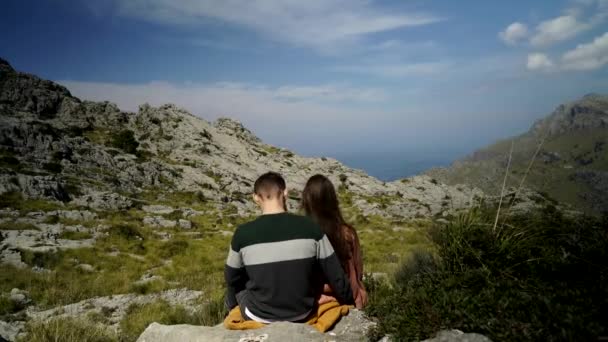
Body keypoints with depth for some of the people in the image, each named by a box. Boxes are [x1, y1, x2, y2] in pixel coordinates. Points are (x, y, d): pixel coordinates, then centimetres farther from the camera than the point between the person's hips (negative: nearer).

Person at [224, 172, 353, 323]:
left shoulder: (243, 233, -16)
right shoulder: (310, 227, -15)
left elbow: (232, 279, 2)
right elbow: (336, 276, -7)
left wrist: (232, 306, 23)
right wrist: (349, 302, 13)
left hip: (259, 316, -1)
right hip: (302, 313, 1)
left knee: (235, 286, 28)